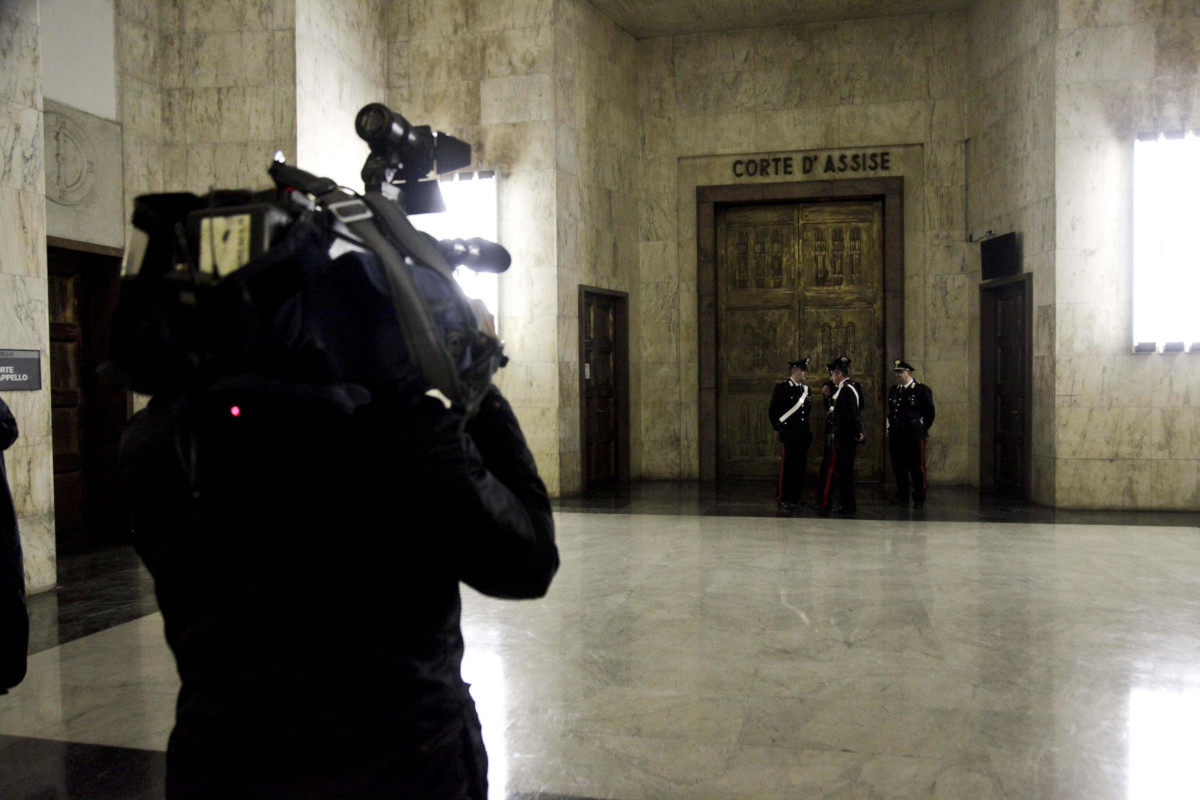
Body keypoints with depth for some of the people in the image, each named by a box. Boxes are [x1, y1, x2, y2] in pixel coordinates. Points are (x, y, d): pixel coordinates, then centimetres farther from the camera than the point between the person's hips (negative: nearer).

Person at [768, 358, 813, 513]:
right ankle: (783, 500, 2)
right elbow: (772, 411, -5)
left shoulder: (806, 389, 12)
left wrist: (806, 430, 14)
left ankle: (796, 498, 17)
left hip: (803, 435, 6)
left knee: (800, 467, 8)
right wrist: (779, 428, 3)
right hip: (789, 435, -6)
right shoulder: (782, 387, -7)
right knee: (786, 467, -4)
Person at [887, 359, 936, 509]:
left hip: (914, 436, -6)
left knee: (916, 467, -2)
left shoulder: (922, 390, -5)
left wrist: (921, 429, 3)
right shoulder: (893, 390, 13)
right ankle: (903, 495, 19)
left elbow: (929, 412, 0)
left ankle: (919, 498, 6)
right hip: (896, 435, 6)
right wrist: (889, 427, 14)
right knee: (898, 467, 9)